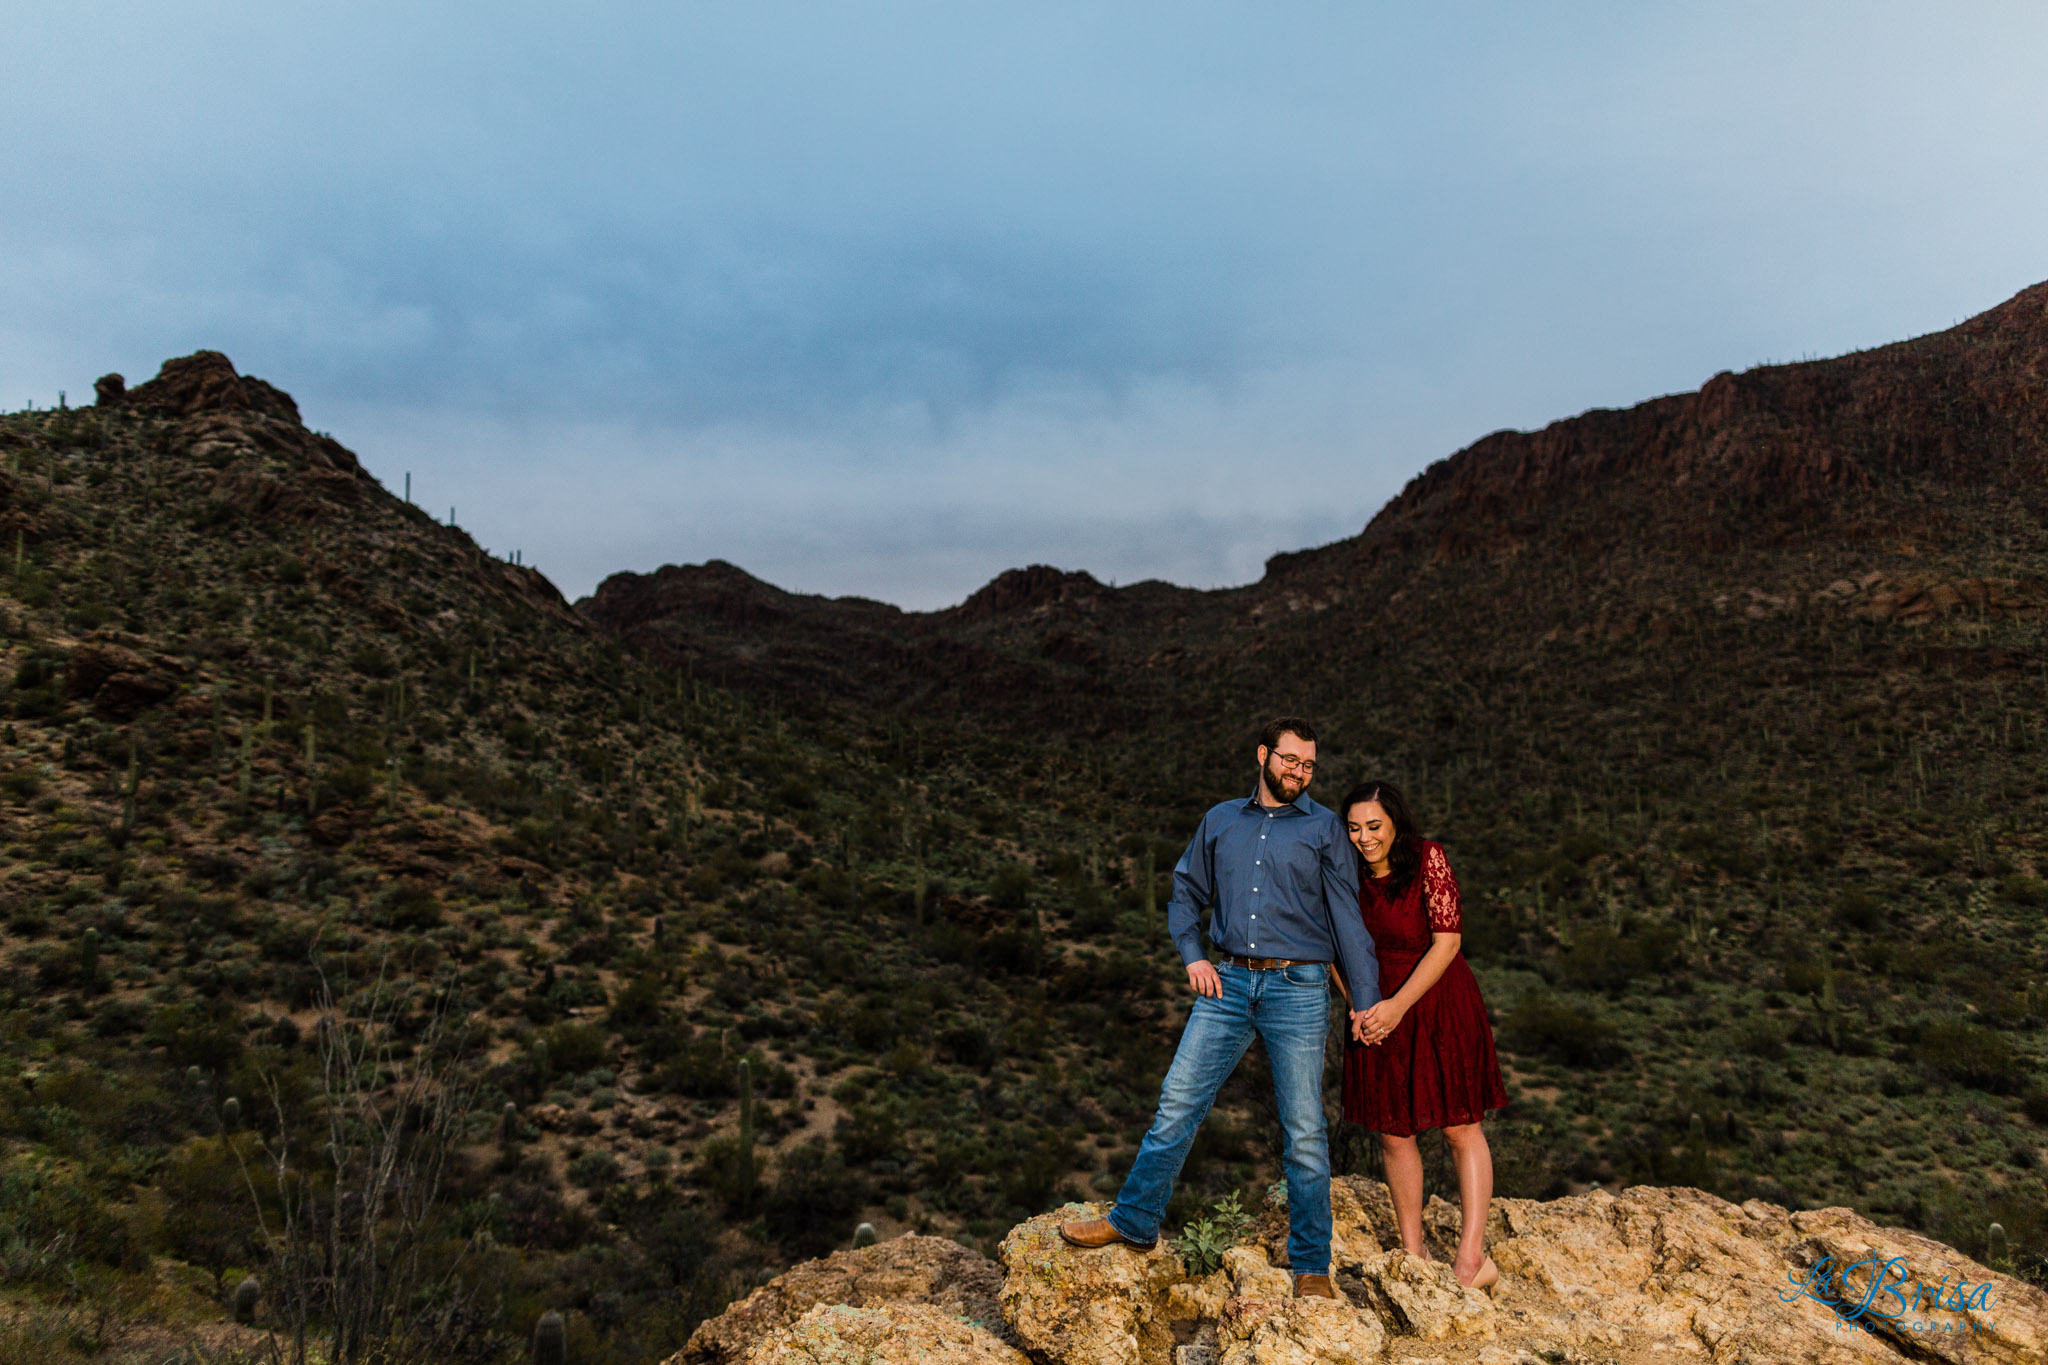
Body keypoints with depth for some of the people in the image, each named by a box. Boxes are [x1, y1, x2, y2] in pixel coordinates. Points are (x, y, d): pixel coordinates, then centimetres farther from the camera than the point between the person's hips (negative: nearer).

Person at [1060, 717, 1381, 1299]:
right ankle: (1134, 1220, 16)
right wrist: (1193, 955, 4)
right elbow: (1186, 893, 19)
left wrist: (1366, 1001, -1)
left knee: (1304, 1131, 3)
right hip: (1228, 985, 2)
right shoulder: (1221, 821, 12)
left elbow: (1347, 917, 3)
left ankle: (1311, 1267, 17)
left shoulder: (1323, 827, 5)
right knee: (1177, 1103, 2)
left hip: (1298, 989, -2)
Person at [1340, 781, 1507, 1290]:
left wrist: (1399, 1005, -21)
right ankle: (1414, 1252, 21)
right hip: (1379, 1009, 4)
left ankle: (1472, 1257, 8)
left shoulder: (1428, 858, -15)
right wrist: (1357, 1007, -5)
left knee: (1460, 1128, 0)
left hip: (1440, 1004, -4)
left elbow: (1447, 942, -17)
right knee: (1393, 1132, 7)